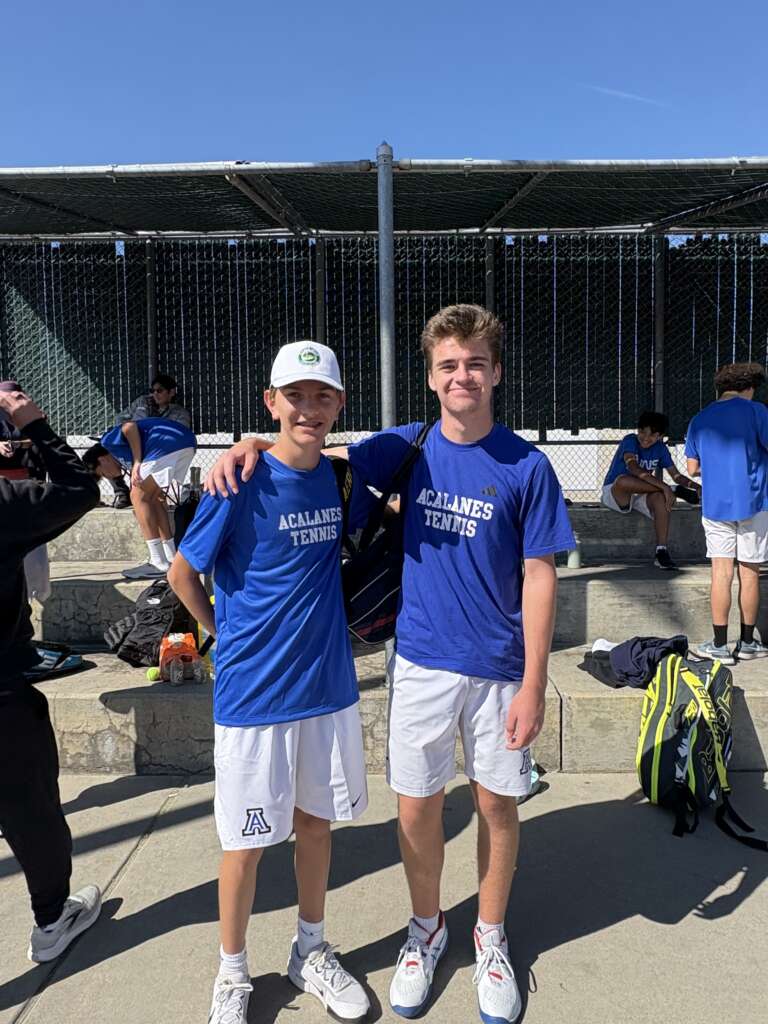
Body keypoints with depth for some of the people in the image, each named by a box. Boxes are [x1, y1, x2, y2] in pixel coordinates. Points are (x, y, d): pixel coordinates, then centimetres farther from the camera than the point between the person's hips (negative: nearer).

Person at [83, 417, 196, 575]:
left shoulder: (109, 440, 14)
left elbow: (130, 427, -8)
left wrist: (137, 463, -8)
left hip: (170, 443, -9)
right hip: (187, 442, 9)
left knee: (138, 497, 1)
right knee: (153, 497, 21)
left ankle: (159, 563, 0)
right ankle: (172, 557, 23)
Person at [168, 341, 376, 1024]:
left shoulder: (340, 480, -1)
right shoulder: (242, 483, -15)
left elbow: (378, 520, 20)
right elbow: (183, 574, -5)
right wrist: (231, 637, 2)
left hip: (329, 684, 5)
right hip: (254, 693, -4)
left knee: (316, 820, 18)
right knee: (248, 839, 10)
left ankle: (311, 952, 40)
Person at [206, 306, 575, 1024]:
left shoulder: (526, 467, -9)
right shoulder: (408, 447, -2)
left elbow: (539, 576, -7)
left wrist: (533, 685, -10)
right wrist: (253, 444, -10)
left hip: (498, 667, -1)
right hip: (421, 661, 2)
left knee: (496, 803, 13)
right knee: (416, 805, 11)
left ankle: (491, 937, 38)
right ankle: (426, 930, 37)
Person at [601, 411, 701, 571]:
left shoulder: (660, 448, 3)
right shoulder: (630, 441, -16)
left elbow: (676, 475, 6)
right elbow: (634, 469, -33)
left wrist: (696, 486, -15)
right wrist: (664, 487, -40)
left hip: (641, 494, 5)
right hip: (614, 492, -4)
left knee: (660, 497, -31)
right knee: (623, 480, -41)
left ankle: (662, 551, -32)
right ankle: (677, 491, -26)